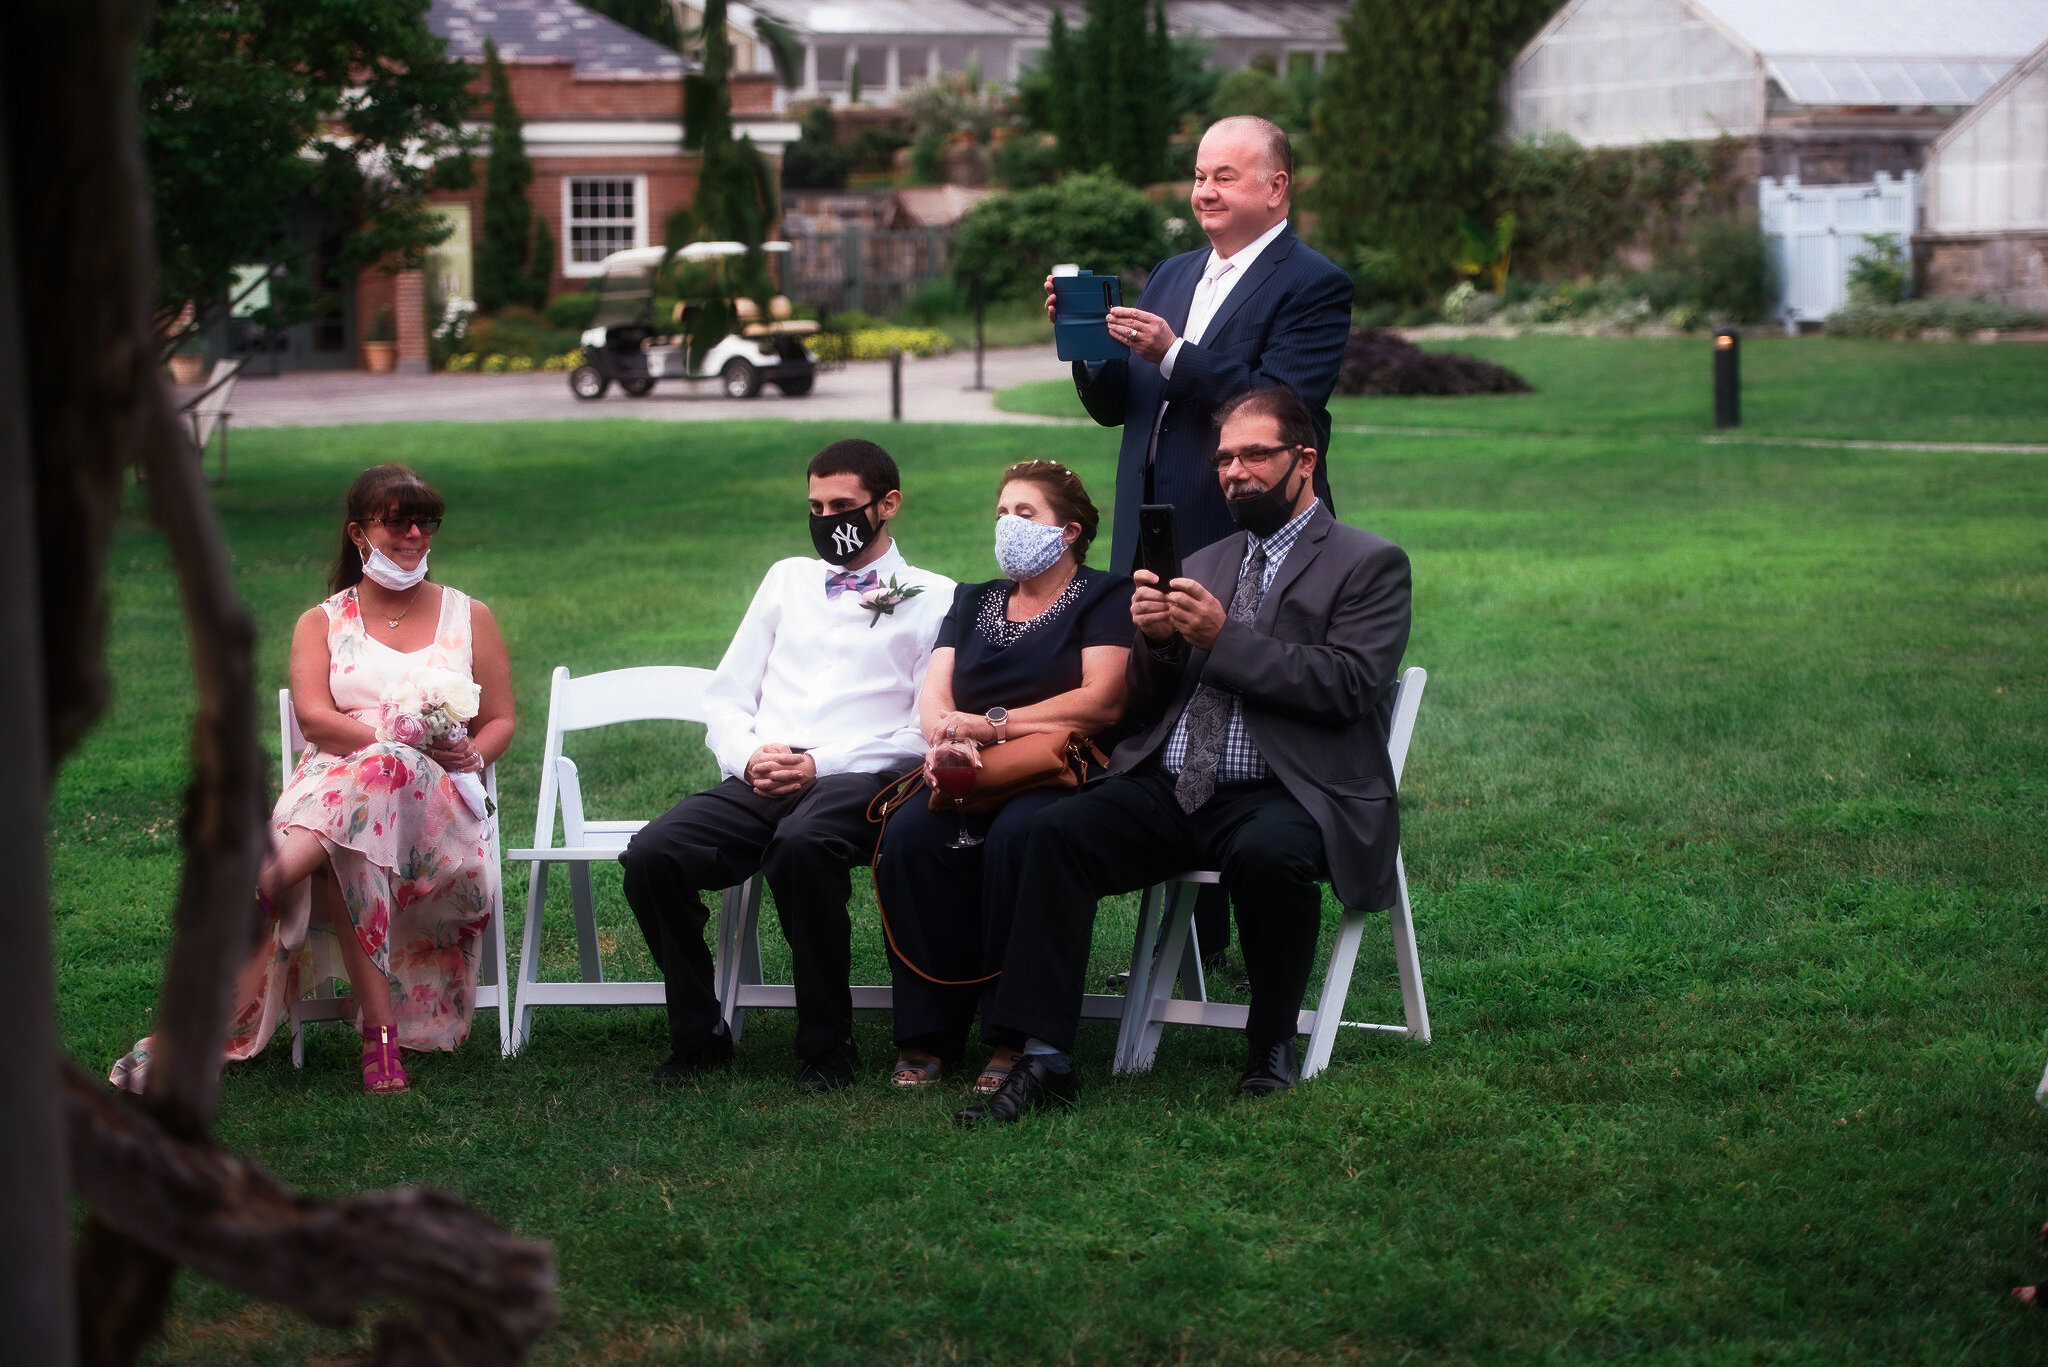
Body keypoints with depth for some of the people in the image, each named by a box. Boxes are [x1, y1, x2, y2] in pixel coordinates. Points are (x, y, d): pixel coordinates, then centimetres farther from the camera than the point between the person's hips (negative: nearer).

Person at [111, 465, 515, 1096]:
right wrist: (405, 742, -16)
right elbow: (314, 717, 0)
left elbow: (500, 722, 20)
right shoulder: (321, 624, 19)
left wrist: (470, 755, -6)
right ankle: (379, 1033, -53)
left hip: (437, 800, -1)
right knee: (343, 849, -42)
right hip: (332, 783, 1)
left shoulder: (469, 617, 23)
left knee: (377, 774, -41)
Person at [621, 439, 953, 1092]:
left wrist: (821, 765, -12)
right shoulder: (788, 579, 25)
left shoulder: (931, 598, 10)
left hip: (855, 781, -4)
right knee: (652, 854, -25)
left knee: (802, 843, -39)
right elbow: (726, 698, 21)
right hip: (756, 785, 5)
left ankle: (827, 1046, -25)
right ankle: (698, 1034, -10)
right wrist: (748, 757, -2)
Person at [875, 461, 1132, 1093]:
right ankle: (929, 1036, -25)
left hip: (1058, 775, -4)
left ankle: (1015, 1036, -28)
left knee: (1014, 838, -37)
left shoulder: (1106, 597, 9)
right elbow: (934, 695, 12)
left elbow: (1102, 701, -7)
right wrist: (945, 737, -13)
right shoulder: (973, 601, 26)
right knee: (910, 837, -29)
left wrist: (994, 724, -12)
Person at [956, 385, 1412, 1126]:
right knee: (1057, 832, -22)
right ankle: (1044, 1059, -22)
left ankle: (1272, 1049, -14)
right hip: (1173, 790, 5)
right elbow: (1146, 703, 21)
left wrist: (1223, 639, -14)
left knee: (1267, 854, -38)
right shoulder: (1203, 565, 23)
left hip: (1283, 797, -5)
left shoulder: (1369, 564, 6)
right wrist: (1154, 640, -2)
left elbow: (1347, 684, -10)